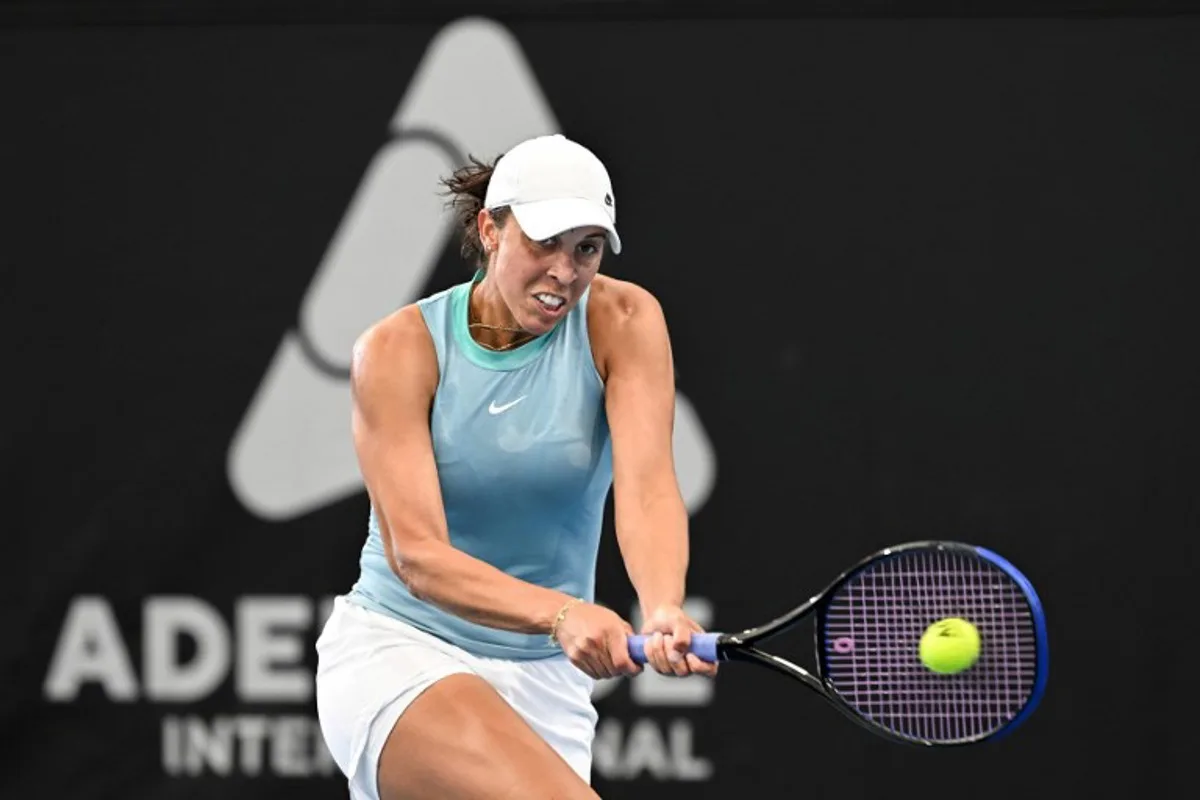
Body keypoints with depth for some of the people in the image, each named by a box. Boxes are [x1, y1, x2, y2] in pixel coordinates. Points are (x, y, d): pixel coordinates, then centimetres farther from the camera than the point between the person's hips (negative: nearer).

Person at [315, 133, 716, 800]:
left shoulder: (624, 322, -5)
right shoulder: (400, 349, -10)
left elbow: (647, 484, -20)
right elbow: (415, 553, -19)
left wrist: (664, 610, -41)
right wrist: (562, 614, -37)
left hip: (543, 679, 4)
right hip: (395, 648, -4)